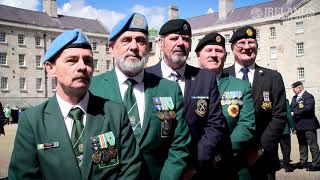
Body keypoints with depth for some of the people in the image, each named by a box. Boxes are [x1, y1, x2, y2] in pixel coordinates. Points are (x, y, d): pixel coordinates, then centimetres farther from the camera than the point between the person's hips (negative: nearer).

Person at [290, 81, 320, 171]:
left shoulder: (308, 96, -12)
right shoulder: (294, 98, 16)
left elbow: (307, 108, -25)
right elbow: (291, 107, 15)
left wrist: (294, 113, -21)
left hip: (308, 125, -9)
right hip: (299, 126, 9)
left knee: (312, 145, -2)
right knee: (302, 144, 16)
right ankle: (303, 162, 26)